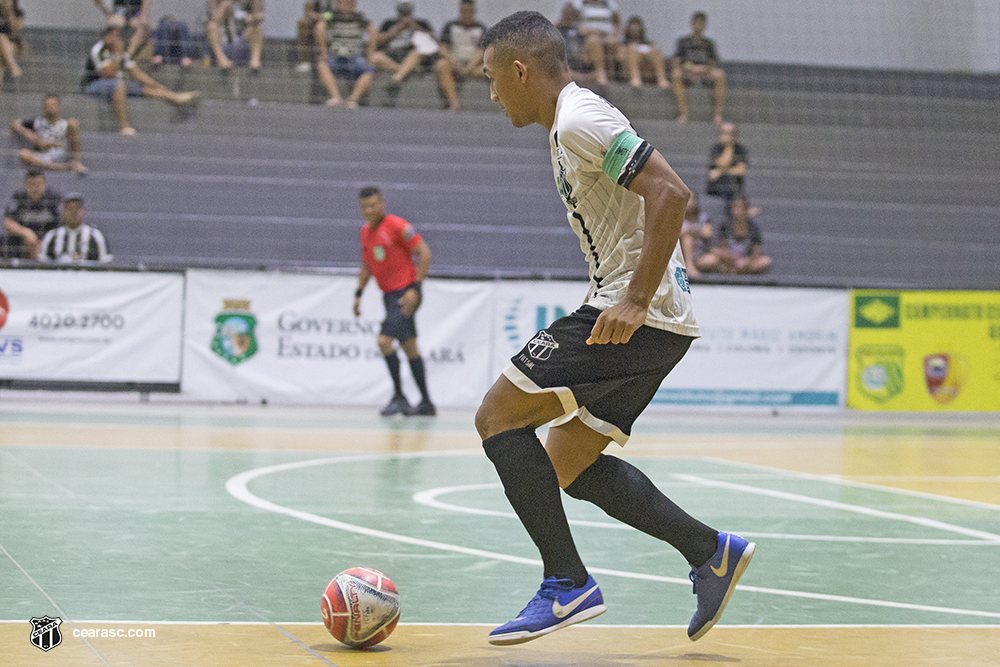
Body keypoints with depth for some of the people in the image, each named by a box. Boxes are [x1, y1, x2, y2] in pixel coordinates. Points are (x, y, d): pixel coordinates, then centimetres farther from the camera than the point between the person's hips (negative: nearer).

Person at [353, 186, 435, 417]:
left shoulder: (397, 226, -13)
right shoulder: (365, 232, 11)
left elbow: (424, 253, -15)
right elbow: (366, 265, 23)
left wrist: (415, 288, -20)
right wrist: (358, 294, 14)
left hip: (405, 293, -8)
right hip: (389, 294, 8)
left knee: (384, 340, -18)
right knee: (409, 348, 11)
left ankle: (399, 397, -7)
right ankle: (426, 404, 16)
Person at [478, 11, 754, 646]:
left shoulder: (579, 118, -12)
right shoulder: (570, 126, 20)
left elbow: (670, 192, -23)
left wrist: (635, 301, -25)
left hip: (641, 316, -10)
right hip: (641, 317, 10)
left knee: (499, 418, -8)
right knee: (566, 463, 14)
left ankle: (568, 585, -9)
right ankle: (710, 551, 12)